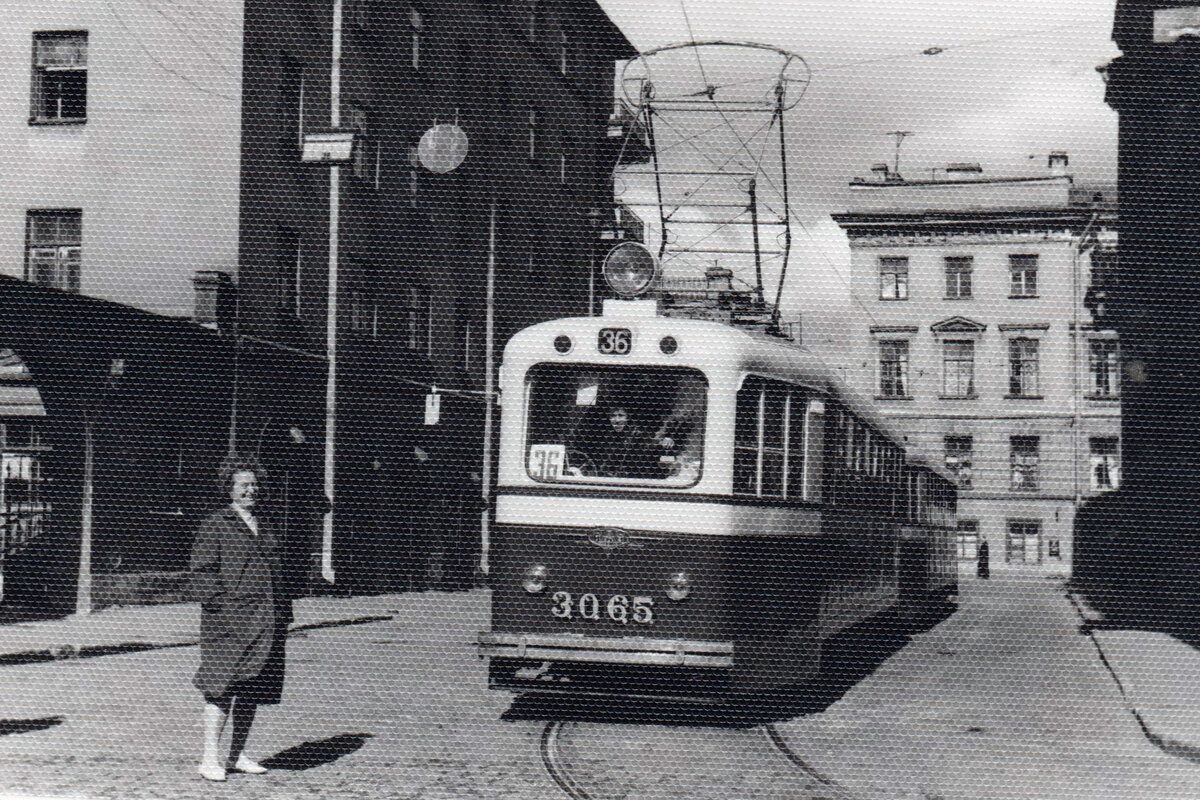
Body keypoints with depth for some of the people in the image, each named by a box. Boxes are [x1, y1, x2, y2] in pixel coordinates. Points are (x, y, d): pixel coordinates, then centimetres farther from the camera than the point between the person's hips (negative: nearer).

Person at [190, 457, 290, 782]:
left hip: (265, 621, 7)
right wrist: (218, 605, -17)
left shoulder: (264, 525, 19)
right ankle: (210, 758, -4)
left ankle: (237, 755, 18)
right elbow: (202, 572, -6)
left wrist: (282, 612, 17)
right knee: (222, 687, -9)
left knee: (252, 690, 9)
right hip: (229, 620, -7)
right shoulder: (214, 525, -1)